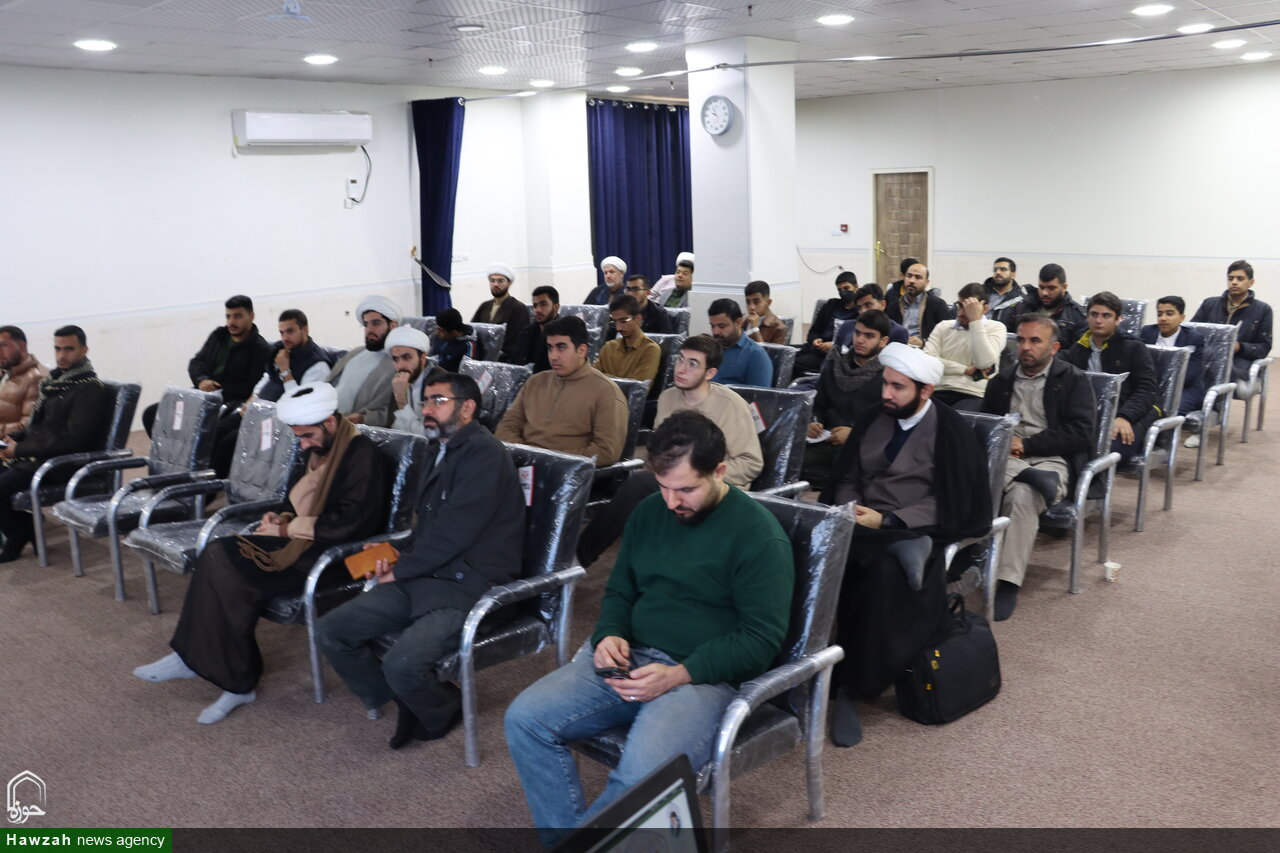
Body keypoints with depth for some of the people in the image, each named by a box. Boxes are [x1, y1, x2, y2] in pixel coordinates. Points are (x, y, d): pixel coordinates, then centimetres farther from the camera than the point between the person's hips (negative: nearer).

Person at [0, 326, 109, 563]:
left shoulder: (90, 389, -13)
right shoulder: (53, 380, 13)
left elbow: (73, 439, -19)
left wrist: (20, 448, -15)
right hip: (34, 455, 9)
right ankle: (22, 529, 11)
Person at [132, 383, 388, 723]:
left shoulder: (363, 456, -15)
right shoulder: (316, 451, 13)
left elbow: (351, 523, -23)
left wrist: (288, 529, -14)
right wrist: (281, 518, 3)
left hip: (331, 556, -9)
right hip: (299, 542, 9)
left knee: (232, 579, -20)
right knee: (217, 555, -10)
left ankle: (237, 682, -7)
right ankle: (191, 657, -6)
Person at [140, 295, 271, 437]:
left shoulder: (261, 349, -4)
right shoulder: (218, 335, 15)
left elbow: (252, 388, -12)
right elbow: (196, 362, 16)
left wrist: (219, 390, -18)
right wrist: (201, 380, -6)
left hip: (232, 402, -7)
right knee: (151, 413, -5)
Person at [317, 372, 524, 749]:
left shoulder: (483, 453, -14)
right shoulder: (443, 450, 15)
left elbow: (453, 533, -19)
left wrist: (399, 570, -7)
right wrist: (400, 555, 4)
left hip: (470, 585, -9)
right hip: (426, 577, 9)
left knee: (402, 664, -29)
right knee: (330, 632, -1)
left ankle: (442, 713, 5)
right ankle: (405, 703, 13)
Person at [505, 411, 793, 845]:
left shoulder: (759, 535, -9)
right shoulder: (649, 512, 10)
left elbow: (762, 637, -11)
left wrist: (679, 675, -20)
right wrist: (610, 634, -3)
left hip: (706, 676, -6)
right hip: (629, 660, 6)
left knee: (644, 774, -33)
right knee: (524, 719, -14)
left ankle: (565, 837, -7)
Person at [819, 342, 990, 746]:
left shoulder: (952, 431, -2)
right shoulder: (871, 420, 13)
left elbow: (948, 505, -7)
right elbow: (846, 479, 14)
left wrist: (885, 521, -15)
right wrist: (848, 511, -8)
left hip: (918, 531, -4)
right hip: (863, 526, 4)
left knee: (886, 575, -36)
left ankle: (850, 690, -25)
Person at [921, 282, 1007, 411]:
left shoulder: (996, 328, 9)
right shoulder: (943, 327, 18)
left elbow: (983, 363, -11)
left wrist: (975, 320, -9)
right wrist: (966, 370, -6)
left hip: (974, 396, -3)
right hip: (939, 392, 3)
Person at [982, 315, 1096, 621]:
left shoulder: (1074, 380, 6)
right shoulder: (1001, 380, 21)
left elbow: (1081, 432, -5)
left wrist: (1026, 444, -12)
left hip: (1052, 460, -3)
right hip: (1006, 457, 4)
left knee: (1022, 495, -37)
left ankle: (1008, 582, -34)